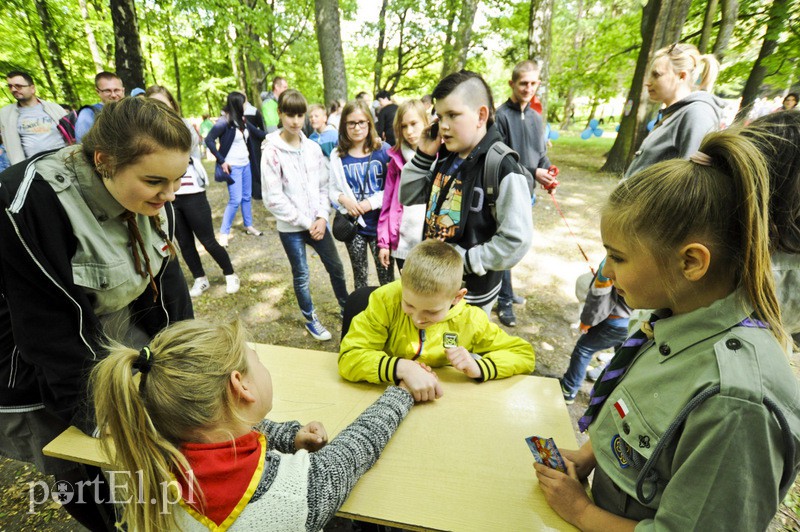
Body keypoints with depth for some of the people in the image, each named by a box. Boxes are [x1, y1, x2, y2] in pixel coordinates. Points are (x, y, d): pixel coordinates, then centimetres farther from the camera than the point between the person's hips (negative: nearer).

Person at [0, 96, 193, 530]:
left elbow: (164, 287, -7)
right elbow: (55, 335, -25)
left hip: (119, 339, 5)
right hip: (38, 376, -4)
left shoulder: (152, 200, -14)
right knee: (91, 482, 9)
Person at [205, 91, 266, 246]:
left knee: (247, 197, 15)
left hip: (246, 164, 7)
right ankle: (224, 233, 1)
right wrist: (221, 161, -15)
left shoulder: (243, 120, 5)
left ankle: (249, 226, 29)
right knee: (235, 200, -10)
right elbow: (209, 140, -14)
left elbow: (257, 133, 17)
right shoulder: (225, 122, -14)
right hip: (233, 166, -7)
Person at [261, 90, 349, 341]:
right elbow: (273, 198, -14)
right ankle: (310, 319, 29)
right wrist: (306, 222, -13)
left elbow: (323, 186, 7)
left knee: (336, 267, 12)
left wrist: (322, 217, -7)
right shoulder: (272, 151, -11)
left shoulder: (313, 148, 2)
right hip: (291, 228, -4)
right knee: (302, 275, 8)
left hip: (317, 222, 4)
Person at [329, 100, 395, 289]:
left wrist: (372, 202, -19)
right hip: (353, 225, 3)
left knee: (386, 276, 8)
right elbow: (333, 189, 7)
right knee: (359, 275, 18)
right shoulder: (338, 155, 3)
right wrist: (343, 199, -14)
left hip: (381, 224, -2)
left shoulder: (384, 150, -6)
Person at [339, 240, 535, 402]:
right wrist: (403, 368, -35)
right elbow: (349, 357, -23)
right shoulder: (386, 300, -20)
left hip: (437, 400, 1)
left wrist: (479, 368, -18)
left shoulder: (470, 320, -13)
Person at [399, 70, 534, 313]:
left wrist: (464, 260, -22)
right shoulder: (445, 158, 1)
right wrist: (423, 156, -4)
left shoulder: (502, 169, -22)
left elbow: (516, 241, -25)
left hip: (472, 292, -7)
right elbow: (408, 197, 8)